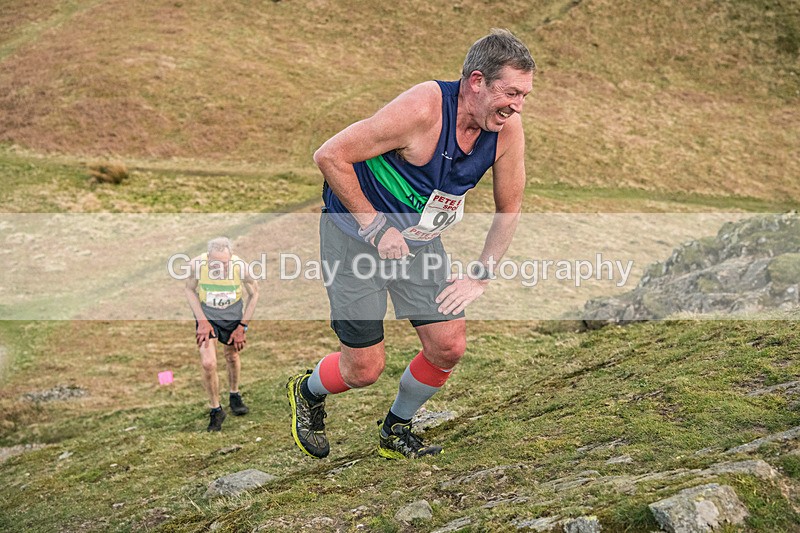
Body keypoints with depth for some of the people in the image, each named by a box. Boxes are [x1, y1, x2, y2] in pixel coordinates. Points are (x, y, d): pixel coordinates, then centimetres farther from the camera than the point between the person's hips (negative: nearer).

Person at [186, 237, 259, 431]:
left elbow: (254, 294, -7)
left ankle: (235, 395, 45)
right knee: (208, 363, -13)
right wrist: (201, 320, -13)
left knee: (232, 357, 17)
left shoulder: (240, 266, -26)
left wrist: (242, 326, -7)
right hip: (206, 315, -1)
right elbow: (190, 290, -5)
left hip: (233, 316, 1)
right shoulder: (197, 264, -26)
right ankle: (216, 410, 6)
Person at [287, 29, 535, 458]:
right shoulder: (422, 109, -31)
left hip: (418, 239, 6)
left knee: (449, 347, -2)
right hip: (355, 233, -6)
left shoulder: (508, 127, -12)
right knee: (365, 368, -4)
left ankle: (395, 432, 25)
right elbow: (329, 156, -25)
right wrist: (375, 227, -23)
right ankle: (307, 393, 32)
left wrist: (480, 276, -1)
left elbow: (509, 207, 4)